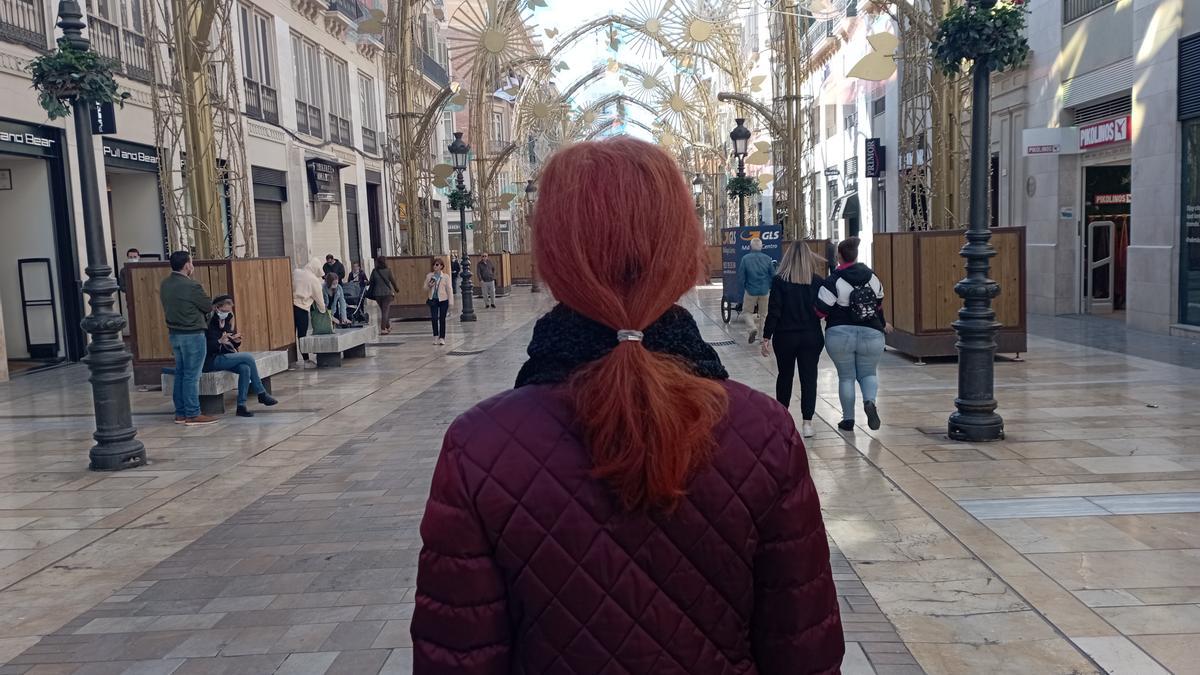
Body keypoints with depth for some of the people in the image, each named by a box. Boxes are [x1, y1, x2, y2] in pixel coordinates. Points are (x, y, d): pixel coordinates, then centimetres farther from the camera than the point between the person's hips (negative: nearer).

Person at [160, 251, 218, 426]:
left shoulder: (164, 284, 5)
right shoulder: (191, 286, -19)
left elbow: (169, 306, 14)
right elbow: (208, 306, -9)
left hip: (174, 333, 8)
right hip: (192, 334, -8)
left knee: (180, 374, 14)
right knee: (192, 376, -3)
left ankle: (180, 413, 19)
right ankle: (192, 415, 1)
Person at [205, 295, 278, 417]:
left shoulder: (226, 321, 9)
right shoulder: (209, 323, -14)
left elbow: (232, 347, 15)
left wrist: (236, 341, -7)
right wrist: (220, 341, -34)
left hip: (222, 357, 7)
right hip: (210, 360, -7)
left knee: (245, 368, -23)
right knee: (248, 358, -19)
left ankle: (241, 405, -18)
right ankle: (262, 394, -7)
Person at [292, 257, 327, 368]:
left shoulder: (295, 272, 9)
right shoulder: (314, 280, -2)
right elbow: (319, 297, 6)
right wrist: (323, 310, 21)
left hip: (291, 304, 5)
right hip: (302, 308, -4)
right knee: (302, 335, 1)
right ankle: (306, 360, 8)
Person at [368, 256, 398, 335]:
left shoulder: (374, 271, 1)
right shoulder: (388, 271, -6)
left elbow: (371, 282, 3)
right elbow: (392, 281, -2)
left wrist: (371, 293, 14)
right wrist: (396, 289, 14)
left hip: (377, 294, 3)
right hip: (387, 292, -3)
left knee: (382, 310, 18)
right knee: (385, 311, 0)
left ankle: (388, 326, 26)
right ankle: (383, 329, -6)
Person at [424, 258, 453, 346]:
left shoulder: (446, 276, -1)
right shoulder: (429, 276, 3)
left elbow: (449, 289, -1)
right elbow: (425, 288, 10)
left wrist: (450, 302, -5)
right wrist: (429, 286, -13)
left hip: (443, 300, -1)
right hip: (433, 299, 1)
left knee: (442, 319, 2)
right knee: (434, 318, -7)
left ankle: (442, 338, 11)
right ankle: (435, 336, 8)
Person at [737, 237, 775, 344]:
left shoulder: (745, 258, -10)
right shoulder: (768, 259, -5)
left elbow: (740, 276, -7)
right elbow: (773, 275, 0)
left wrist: (743, 287, 11)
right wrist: (770, 287, 17)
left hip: (751, 291, -2)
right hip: (765, 291, 2)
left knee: (746, 312, 12)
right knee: (763, 314, 14)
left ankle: (753, 327, -13)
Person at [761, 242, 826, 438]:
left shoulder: (779, 281, -9)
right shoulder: (818, 281, -3)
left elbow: (774, 311, -11)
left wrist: (766, 337, -6)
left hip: (785, 337, 0)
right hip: (811, 337, 0)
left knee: (785, 375, 17)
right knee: (809, 378, 3)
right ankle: (807, 422, -3)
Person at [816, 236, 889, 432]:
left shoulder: (834, 281, -11)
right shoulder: (872, 277, 4)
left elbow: (821, 310, -13)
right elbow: (879, 305, 17)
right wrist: (882, 324, 36)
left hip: (840, 335, -2)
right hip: (871, 334, 2)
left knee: (846, 377, 13)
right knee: (868, 373, 17)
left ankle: (848, 419, 15)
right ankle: (870, 401, -12)